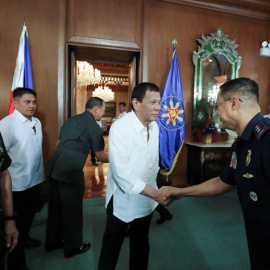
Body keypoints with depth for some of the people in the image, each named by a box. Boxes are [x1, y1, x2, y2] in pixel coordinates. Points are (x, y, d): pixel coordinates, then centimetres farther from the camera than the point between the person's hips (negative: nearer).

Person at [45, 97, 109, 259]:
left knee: (56, 207, 21)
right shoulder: (93, 126, -7)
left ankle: (53, 241, 40)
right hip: (71, 172, -8)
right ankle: (73, 247, 28)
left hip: (54, 169, 8)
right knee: (72, 210, 10)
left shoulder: (71, 120, 15)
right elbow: (100, 156, -2)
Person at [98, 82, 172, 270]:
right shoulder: (120, 128, -23)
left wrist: (154, 192, 7)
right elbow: (122, 173, -29)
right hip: (123, 201, -5)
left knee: (141, 246, 25)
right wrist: (155, 193, -30)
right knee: (111, 248, 16)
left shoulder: (154, 126, -2)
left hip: (147, 199, 6)